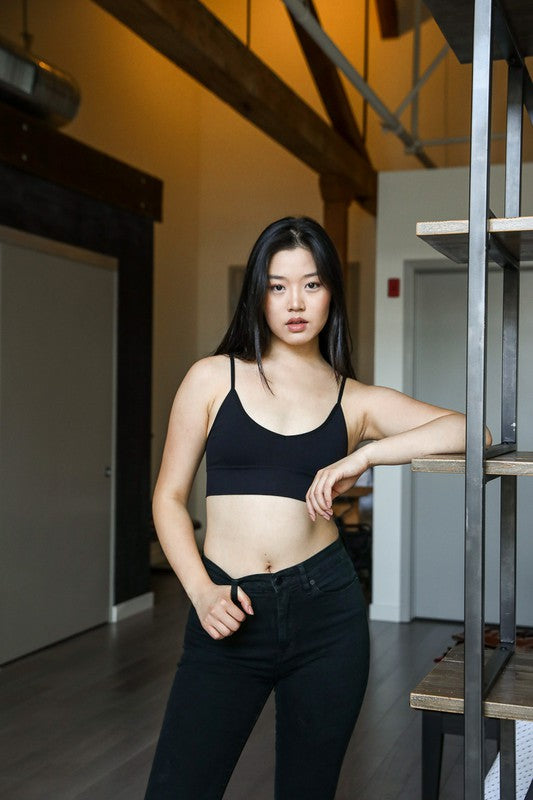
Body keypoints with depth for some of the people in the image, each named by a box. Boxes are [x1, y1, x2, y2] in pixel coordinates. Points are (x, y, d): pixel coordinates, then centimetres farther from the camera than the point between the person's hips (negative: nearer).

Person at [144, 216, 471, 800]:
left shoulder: (356, 400, 6)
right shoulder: (213, 378, 4)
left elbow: (470, 430, -6)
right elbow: (169, 496, 5)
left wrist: (362, 455, -16)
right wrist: (201, 592, -8)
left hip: (326, 607, 1)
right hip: (230, 615, -1)